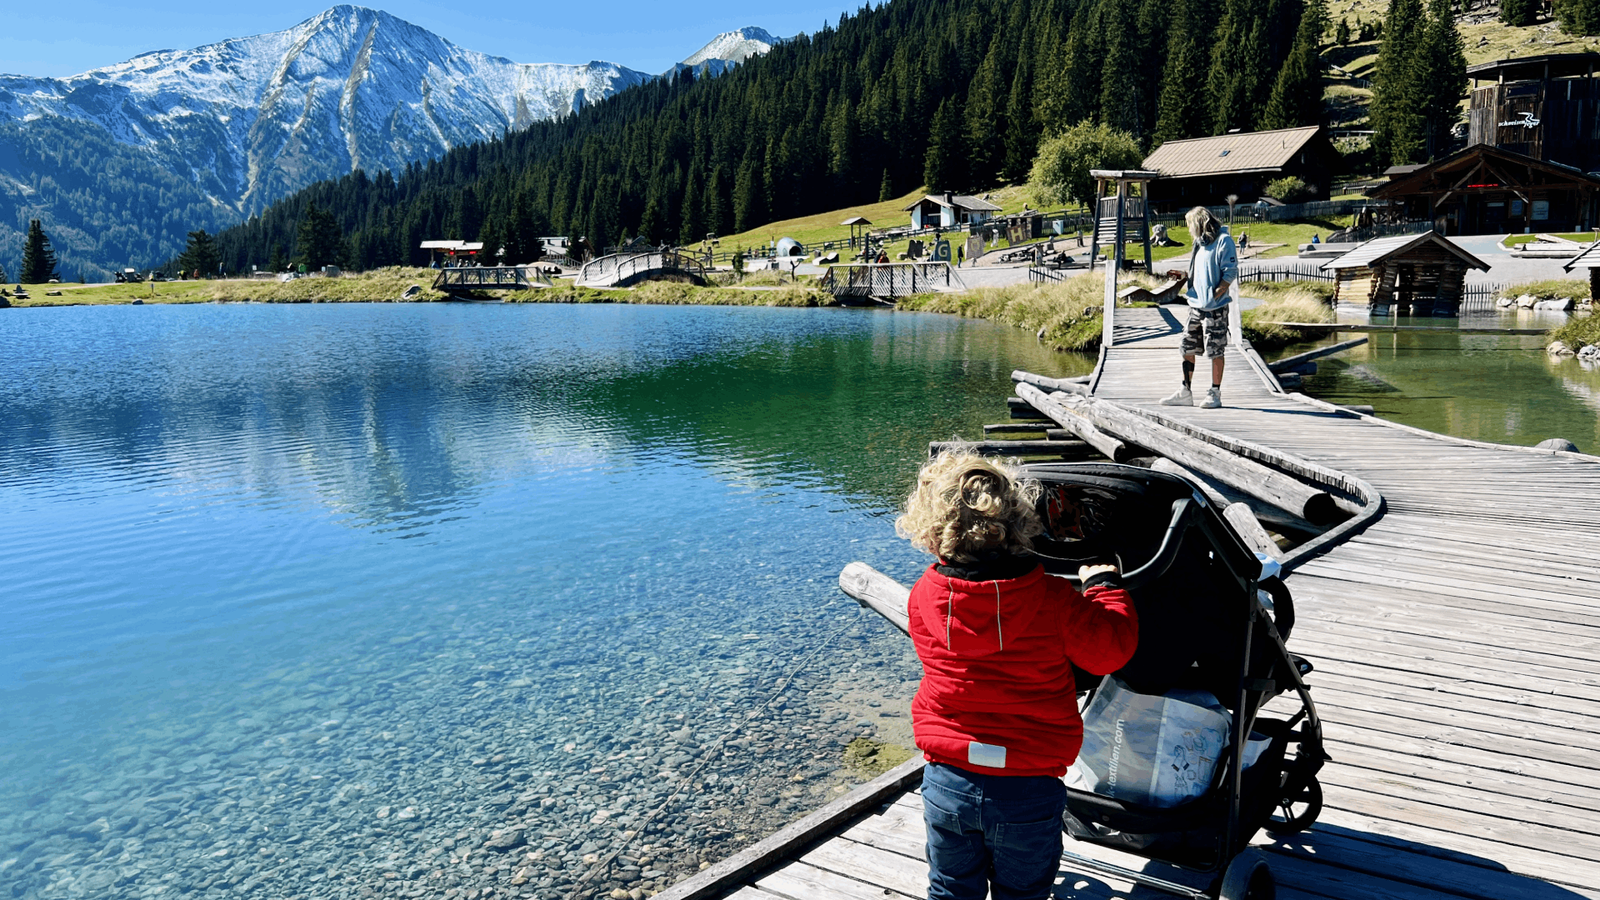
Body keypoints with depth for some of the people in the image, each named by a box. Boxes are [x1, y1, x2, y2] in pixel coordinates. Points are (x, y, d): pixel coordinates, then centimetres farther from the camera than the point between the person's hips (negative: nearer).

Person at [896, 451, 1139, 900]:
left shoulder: (923, 596, -9)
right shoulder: (1052, 599, -17)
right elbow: (1111, 649, -6)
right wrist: (1104, 585, 10)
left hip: (947, 781, 2)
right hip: (1028, 793, -2)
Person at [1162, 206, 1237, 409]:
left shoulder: (1223, 240, -8)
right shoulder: (1200, 242, 16)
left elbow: (1231, 272, -13)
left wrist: (1216, 294, -18)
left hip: (1215, 308, -8)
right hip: (1195, 306, 8)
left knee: (1216, 352, -1)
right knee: (1188, 349, 8)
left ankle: (1215, 394, 7)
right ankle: (1185, 392, 15)